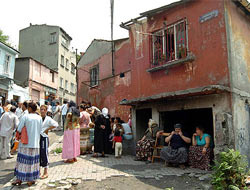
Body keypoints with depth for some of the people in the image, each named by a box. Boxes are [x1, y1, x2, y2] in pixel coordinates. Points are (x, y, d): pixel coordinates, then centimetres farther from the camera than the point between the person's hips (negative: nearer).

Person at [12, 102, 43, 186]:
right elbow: (40, 131, 4)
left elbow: (19, 130, -9)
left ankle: (19, 179, 16)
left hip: (25, 143, -2)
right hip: (35, 143, 2)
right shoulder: (39, 118, -1)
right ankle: (31, 180, 18)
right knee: (33, 161, 10)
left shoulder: (25, 117, -9)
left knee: (23, 161, 8)